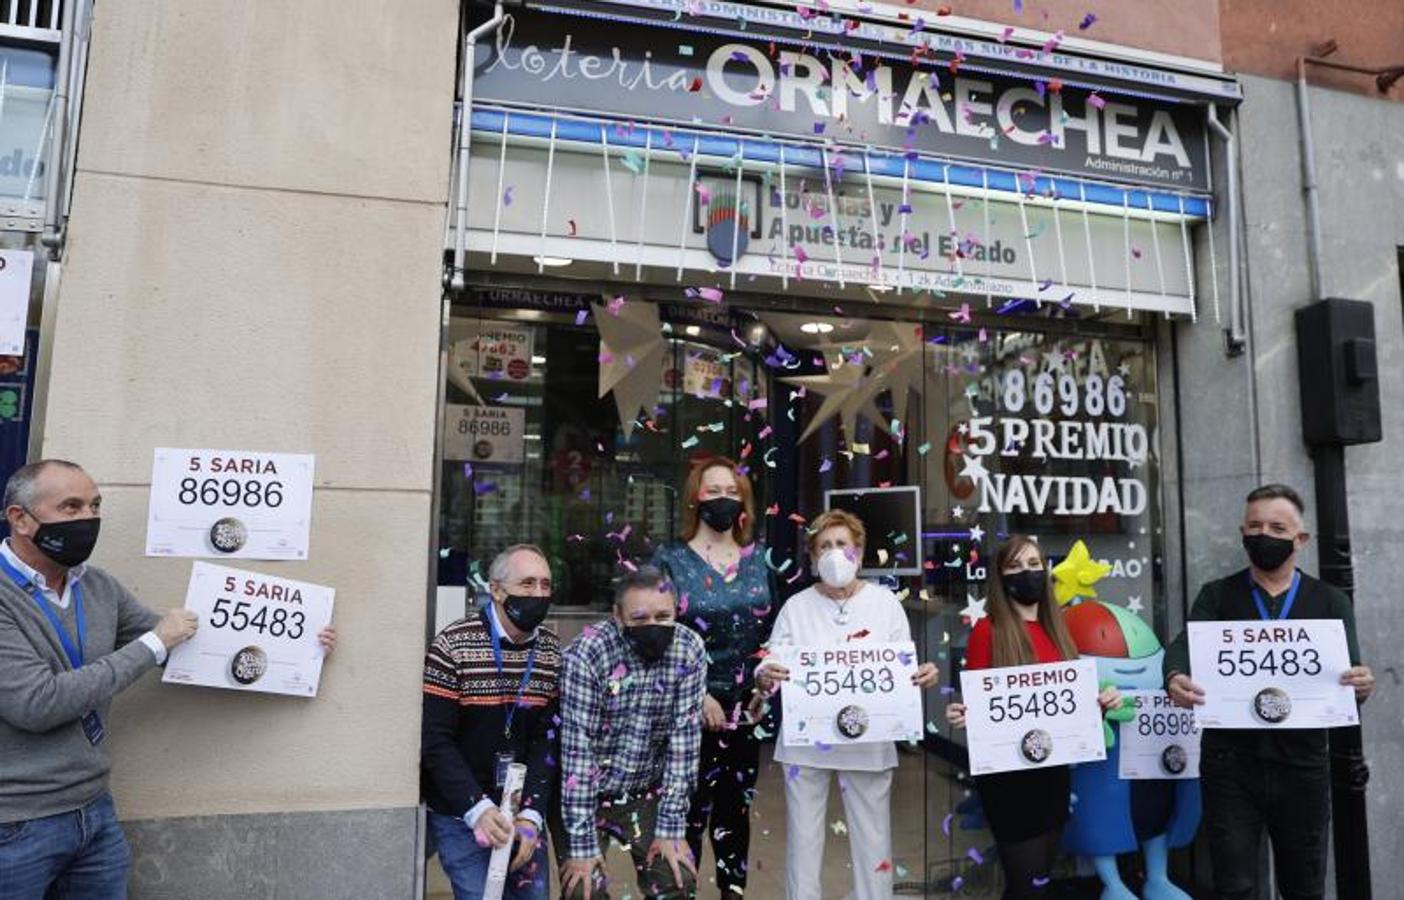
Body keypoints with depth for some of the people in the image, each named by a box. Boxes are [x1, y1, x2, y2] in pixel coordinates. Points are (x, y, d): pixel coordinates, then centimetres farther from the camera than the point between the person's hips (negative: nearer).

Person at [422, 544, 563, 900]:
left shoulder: (551, 651, -1)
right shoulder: (453, 645, -13)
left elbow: (548, 738, -1)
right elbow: (434, 740, -13)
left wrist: (532, 813, -10)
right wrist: (477, 808, -20)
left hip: (524, 811, 4)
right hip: (460, 813, -4)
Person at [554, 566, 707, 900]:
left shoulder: (690, 651, -14)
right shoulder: (586, 653, -24)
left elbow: (684, 737, -11)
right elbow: (577, 748, -23)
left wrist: (672, 827, -11)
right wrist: (582, 844, -22)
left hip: (647, 792, 3)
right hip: (582, 794, -3)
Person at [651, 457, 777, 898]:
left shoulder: (759, 559, 7)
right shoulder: (670, 559, -3)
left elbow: (775, 630, 11)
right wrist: (698, 695, -13)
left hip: (747, 705, 3)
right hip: (692, 708, -3)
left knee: (736, 807, 14)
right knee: (691, 808, 2)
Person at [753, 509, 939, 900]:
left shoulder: (885, 602, 2)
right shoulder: (796, 607, 2)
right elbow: (770, 669, -1)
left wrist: (923, 676, -18)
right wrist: (765, 677, -24)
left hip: (868, 743, 0)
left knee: (873, 841, 6)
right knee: (803, 839, 7)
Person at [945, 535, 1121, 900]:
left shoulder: (1056, 630, 9)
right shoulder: (987, 631, -9)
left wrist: (1100, 702, -7)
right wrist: (962, 715, -28)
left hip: (1053, 768, 7)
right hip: (1006, 771, -6)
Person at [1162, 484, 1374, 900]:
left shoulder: (1331, 603, 7)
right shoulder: (1216, 596, 5)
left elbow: (1349, 673, -3)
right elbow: (1185, 645, -12)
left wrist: (1360, 687, -27)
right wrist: (1175, 678, -34)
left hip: (1302, 767, 1)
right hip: (1230, 765, -1)